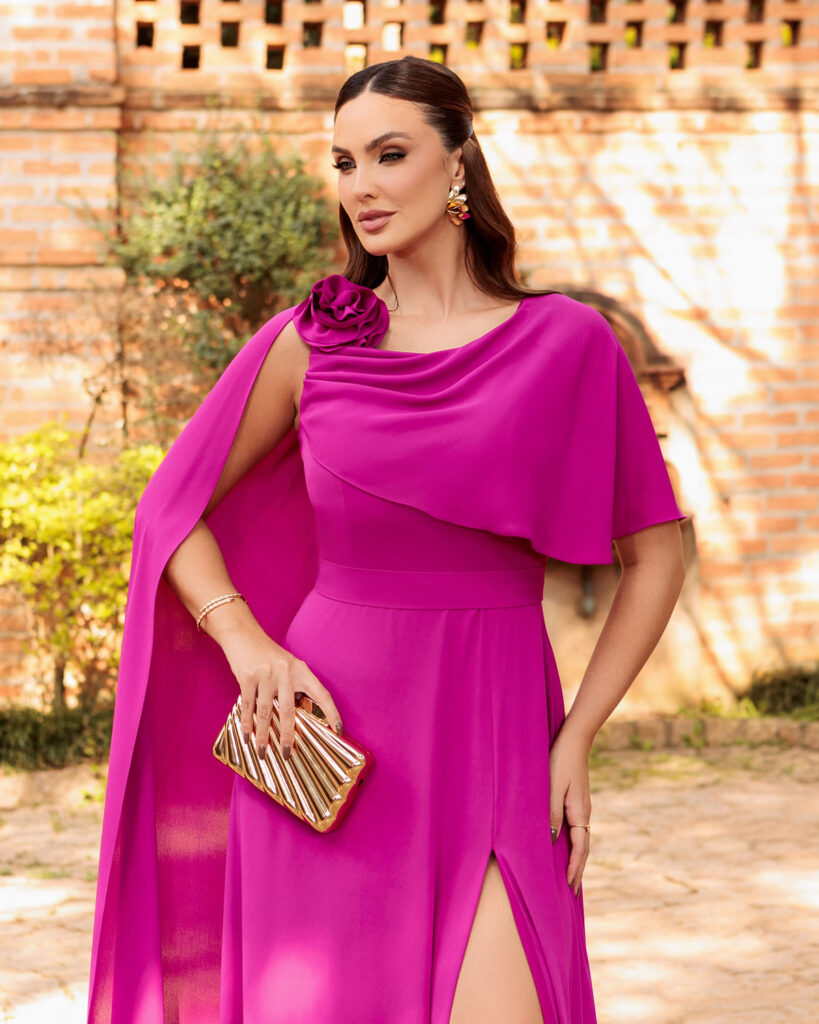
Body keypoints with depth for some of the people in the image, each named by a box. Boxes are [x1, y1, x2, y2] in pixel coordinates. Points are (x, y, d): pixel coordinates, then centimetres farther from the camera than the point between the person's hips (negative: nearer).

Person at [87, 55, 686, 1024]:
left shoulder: (566, 343, 0)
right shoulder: (311, 341, 4)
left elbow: (654, 553, 7)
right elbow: (172, 509, 11)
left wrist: (576, 738, 1)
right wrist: (249, 644, -5)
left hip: (491, 738, -1)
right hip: (330, 738, 2)